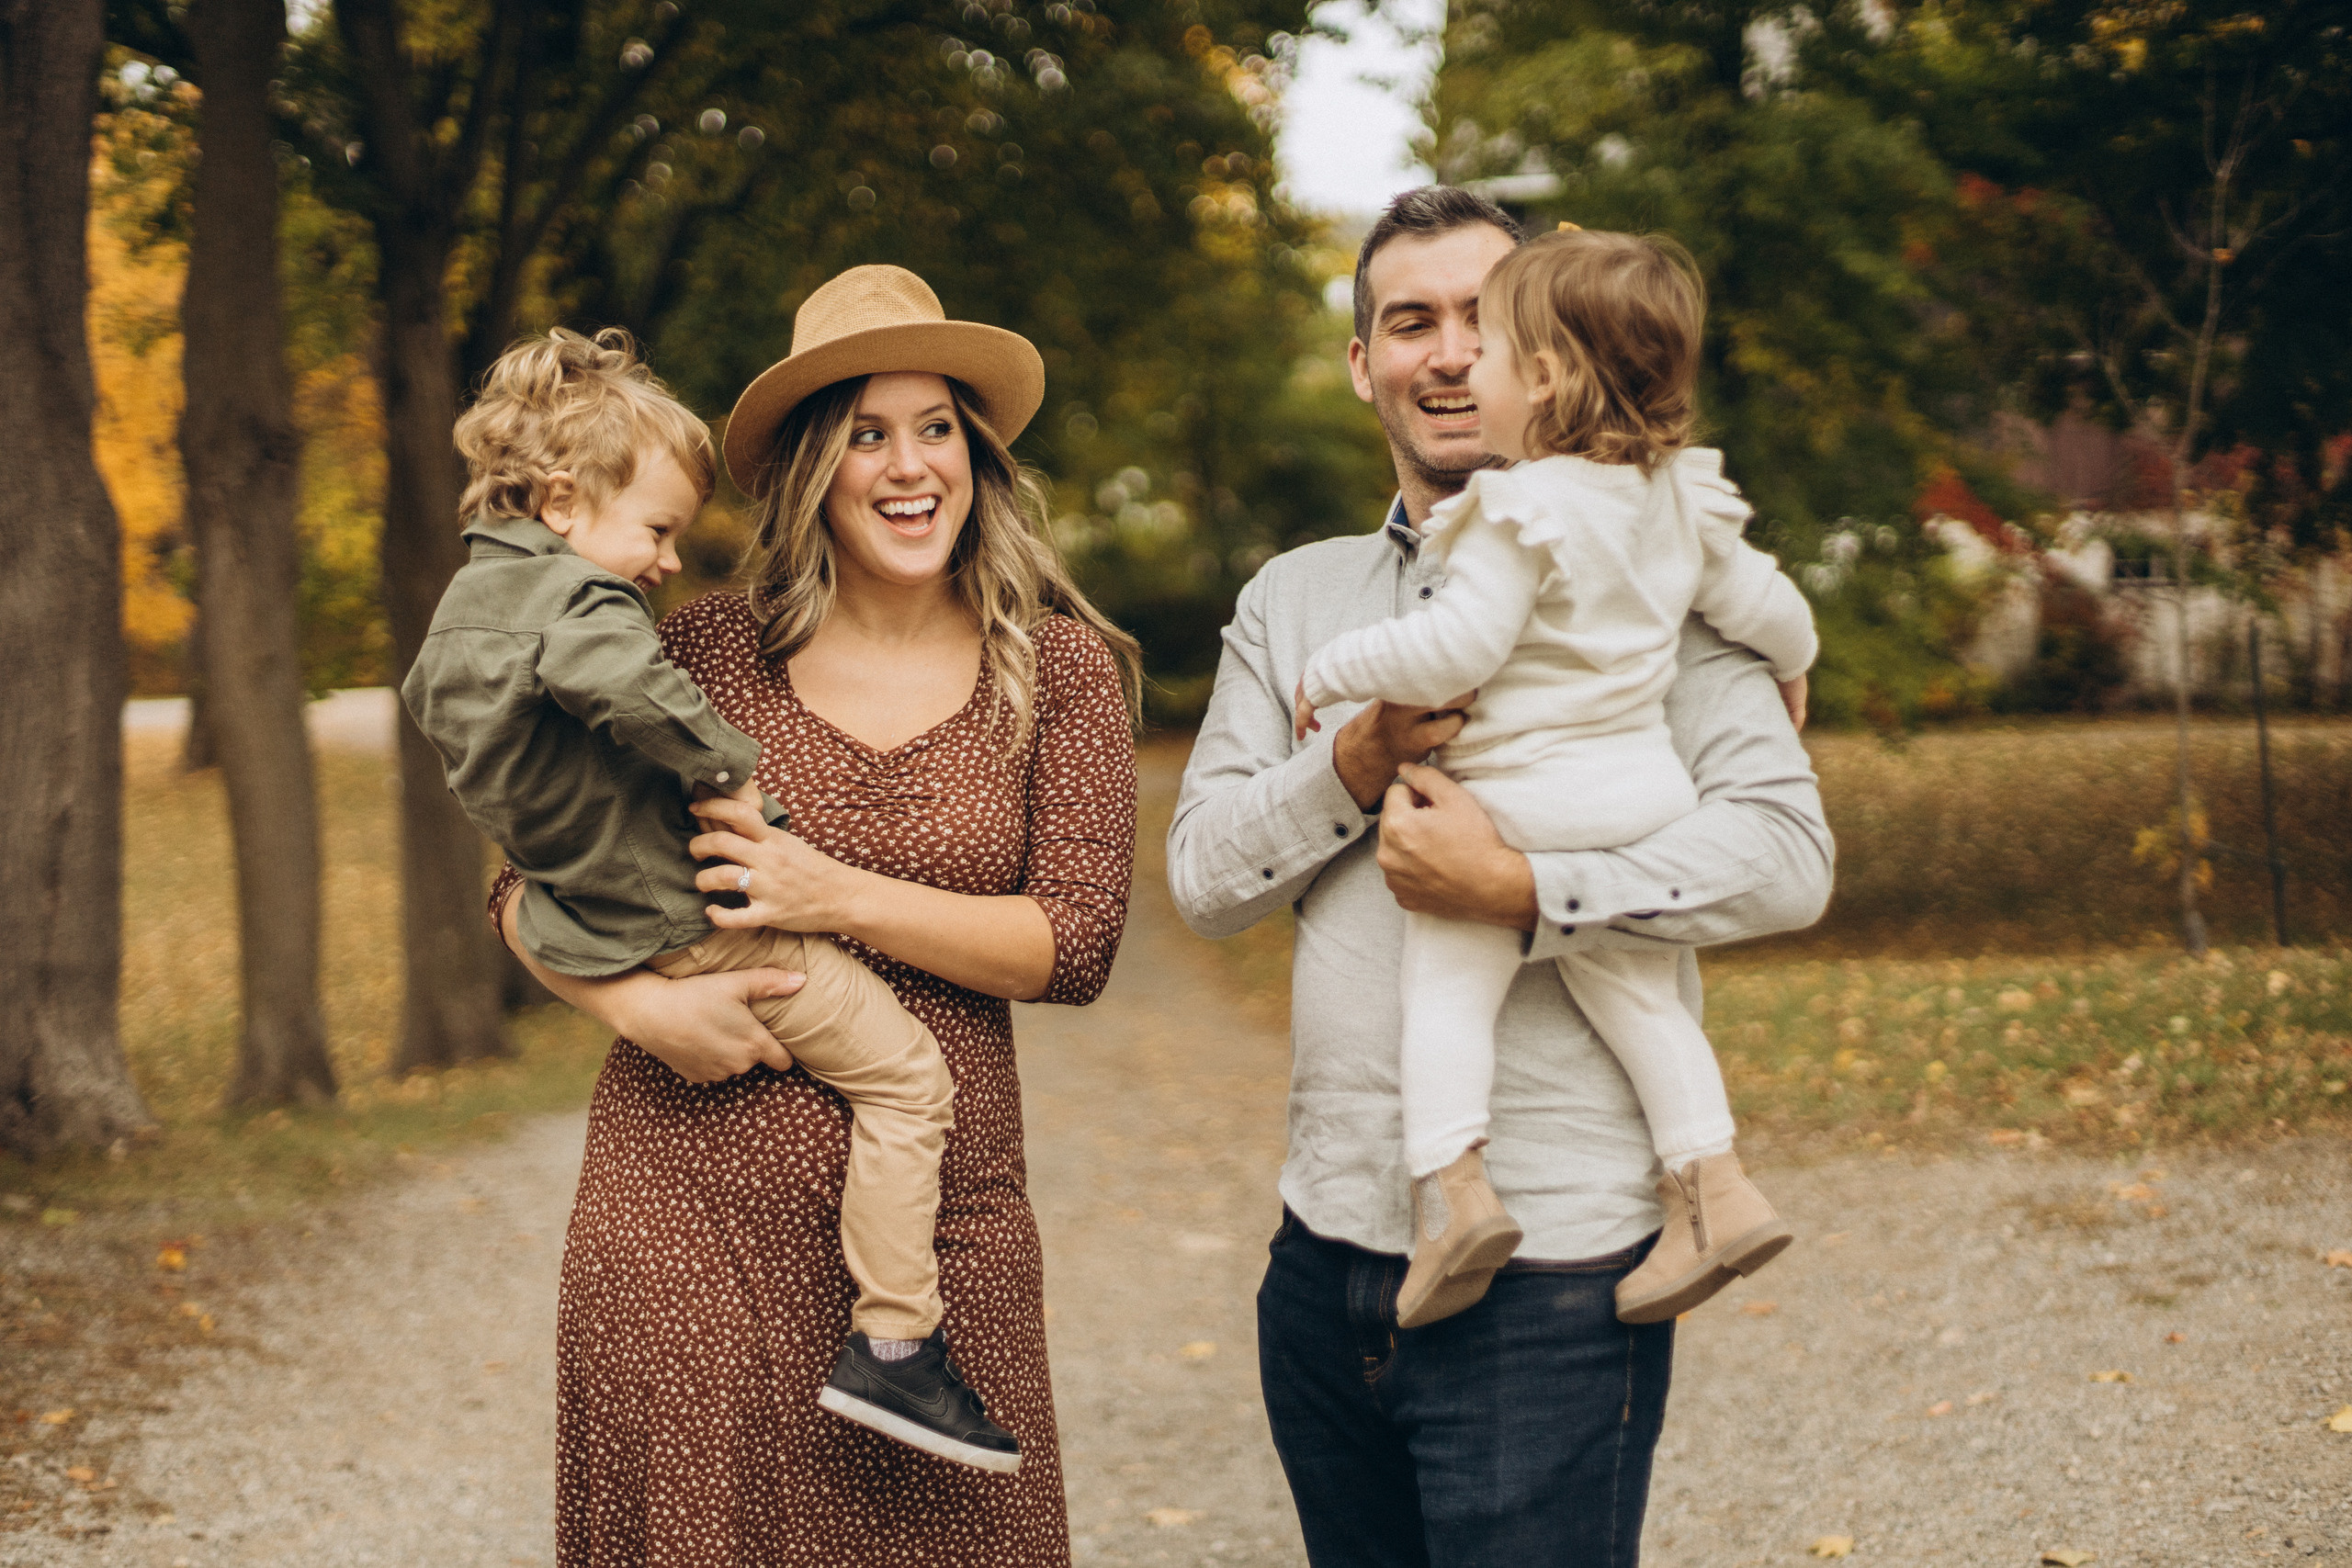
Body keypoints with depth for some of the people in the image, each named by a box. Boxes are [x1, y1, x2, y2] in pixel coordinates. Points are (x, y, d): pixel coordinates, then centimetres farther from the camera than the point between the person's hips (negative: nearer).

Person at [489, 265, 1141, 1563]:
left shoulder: (1060, 671, 3)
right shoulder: (704, 652, 2)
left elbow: (1074, 943, -4)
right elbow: (528, 887, 6)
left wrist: (840, 897, -13)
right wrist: (643, 1007, -12)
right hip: (687, 1205, 0)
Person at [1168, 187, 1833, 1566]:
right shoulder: (1292, 599, 12)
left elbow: (1787, 852, -14)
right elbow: (1203, 874, 5)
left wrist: (1522, 891, -24)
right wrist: (1354, 765, -12)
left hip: (1553, 1274, -5)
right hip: (1330, 1254, 5)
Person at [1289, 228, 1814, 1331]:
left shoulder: (1523, 514, -17)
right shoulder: (1681, 506, 6)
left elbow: (1454, 650, -21)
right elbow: (1764, 606, 16)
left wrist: (1337, 671, -6)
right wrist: (1791, 670, 37)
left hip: (1521, 799, -7)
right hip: (1646, 782, 7)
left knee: (1444, 982, 0)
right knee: (1633, 991, 17)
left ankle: (1450, 1183, -14)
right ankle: (1713, 1185, 13)